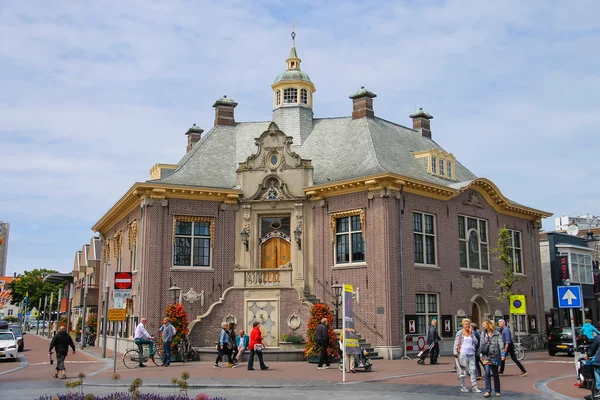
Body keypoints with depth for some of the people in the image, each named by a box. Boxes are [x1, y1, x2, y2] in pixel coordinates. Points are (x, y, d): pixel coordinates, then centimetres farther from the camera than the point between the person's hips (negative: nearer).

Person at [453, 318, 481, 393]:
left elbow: (476, 342, 4)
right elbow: (456, 343, 0)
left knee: (473, 370, -2)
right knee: (463, 371, 2)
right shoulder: (460, 333, 1)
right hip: (463, 354, -4)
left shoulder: (471, 333, 12)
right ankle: (463, 386, 12)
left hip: (471, 354, 4)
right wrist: (455, 353, -7)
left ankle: (474, 387, 1)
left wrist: (471, 334, -5)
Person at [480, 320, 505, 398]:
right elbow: (481, 345, 14)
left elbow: (501, 344, -9)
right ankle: (488, 391, -6)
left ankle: (497, 391, 19)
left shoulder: (497, 334, -3)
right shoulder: (483, 334, 9)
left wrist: (502, 354, -18)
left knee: (495, 374, 6)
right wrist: (480, 355, 12)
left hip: (495, 356, -2)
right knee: (487, 373, -8)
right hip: (486, 356, 2)